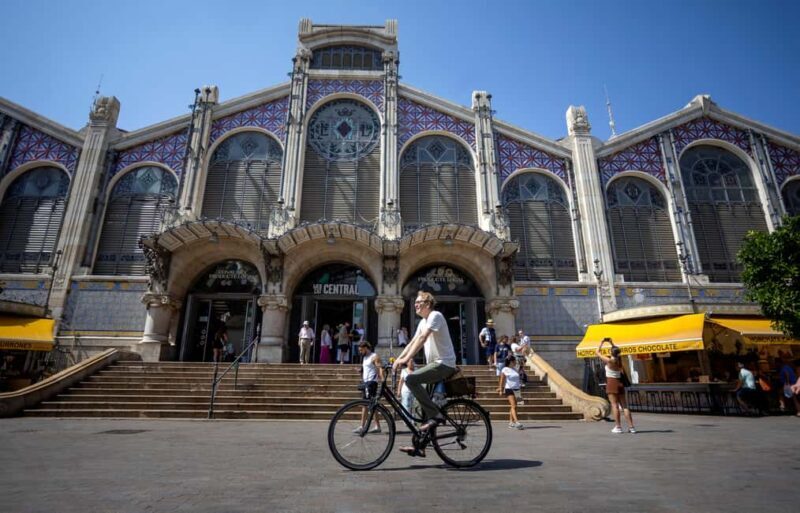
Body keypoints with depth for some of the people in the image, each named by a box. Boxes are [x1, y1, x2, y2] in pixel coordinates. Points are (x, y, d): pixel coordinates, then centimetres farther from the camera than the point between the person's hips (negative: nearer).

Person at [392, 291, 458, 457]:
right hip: (435, 364, 9)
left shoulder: (435, 316, -12)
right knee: (424, 404, 8)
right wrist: (398, 359, -1)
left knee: (411, 379, -25)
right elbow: (413, 342, 11)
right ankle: (420, 446, 15)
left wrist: (405, 360, -30)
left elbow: (422, 339, -24)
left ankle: (435, 415, -16)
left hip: (443, 364, -9)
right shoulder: (423, 322, 16)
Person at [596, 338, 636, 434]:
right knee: (624, 406, 7)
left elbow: (597, 352, -4)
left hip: (611, 383, -6)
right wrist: (612, 343, 25)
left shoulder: (609, 360, -12)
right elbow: (616, 351, 27)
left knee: (614, 405, -4)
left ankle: (618, 427, -4)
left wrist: (602, 343, 3)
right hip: (619, 383, 6)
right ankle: (631, 426, 6)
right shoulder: (619, 359, 4)